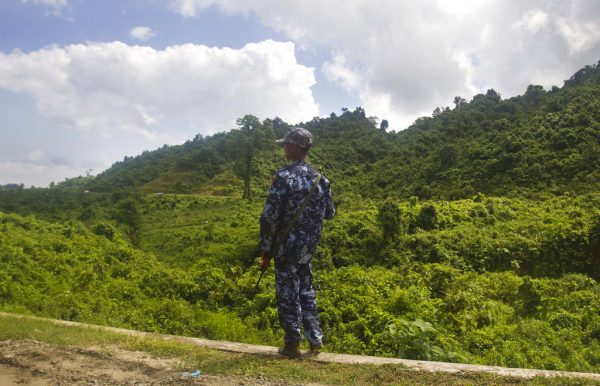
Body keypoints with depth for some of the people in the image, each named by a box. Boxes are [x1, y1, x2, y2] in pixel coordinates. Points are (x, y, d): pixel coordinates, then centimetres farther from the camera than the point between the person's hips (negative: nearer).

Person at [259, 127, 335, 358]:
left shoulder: (283, 177, -15)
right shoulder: (320, 179, 3)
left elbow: (269, 216, -18)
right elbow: (330, 213, 11)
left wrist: (266, 249, -8)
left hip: (287, 247, -5)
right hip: (309, 248, 6)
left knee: (288, 295, 6)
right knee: (306, 291, 19)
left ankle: (292, 345, 15)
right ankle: (315, 339, 22)